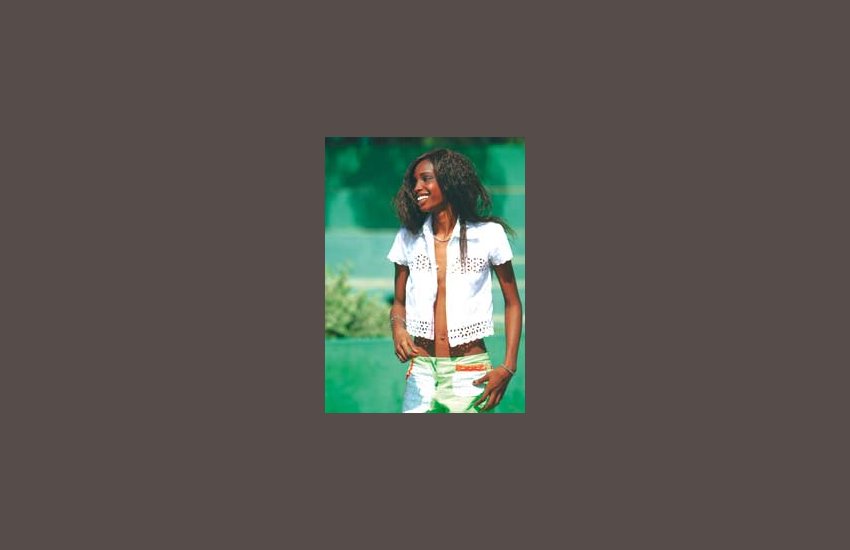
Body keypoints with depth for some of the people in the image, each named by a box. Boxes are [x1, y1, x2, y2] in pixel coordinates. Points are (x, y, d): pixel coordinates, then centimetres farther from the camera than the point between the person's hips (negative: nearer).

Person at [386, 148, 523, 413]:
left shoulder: (489, 234, -3)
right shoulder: (408, 237, 5)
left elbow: (512, 303, 3)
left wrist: (508, 367, -6)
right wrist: (398, 328, -9)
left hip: (470, 373, -2)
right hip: (421, 370, 2)